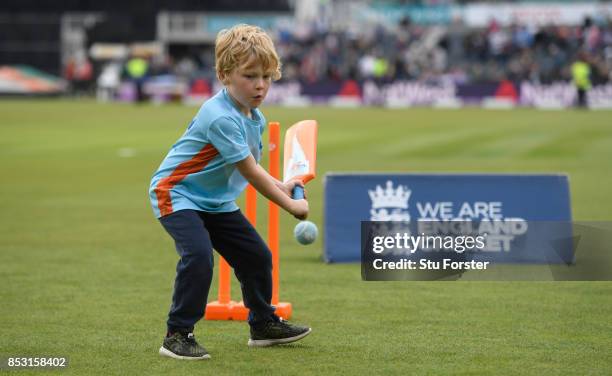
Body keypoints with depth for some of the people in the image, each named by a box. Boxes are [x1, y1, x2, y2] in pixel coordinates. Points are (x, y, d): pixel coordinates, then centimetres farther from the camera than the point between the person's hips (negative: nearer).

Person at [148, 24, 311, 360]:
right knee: (198, 255, -30)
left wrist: (280, 186, -2)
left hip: (216, 200, 9)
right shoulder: (221, 117, -28)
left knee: (256, 255, 12)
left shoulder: (255, 118, 3)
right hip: (176, 193, -9)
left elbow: (250, 168, 16)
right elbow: (250, 172, -26)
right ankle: (178, 335, -21)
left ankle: (263, 324, 32)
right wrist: (290, 205, -18)